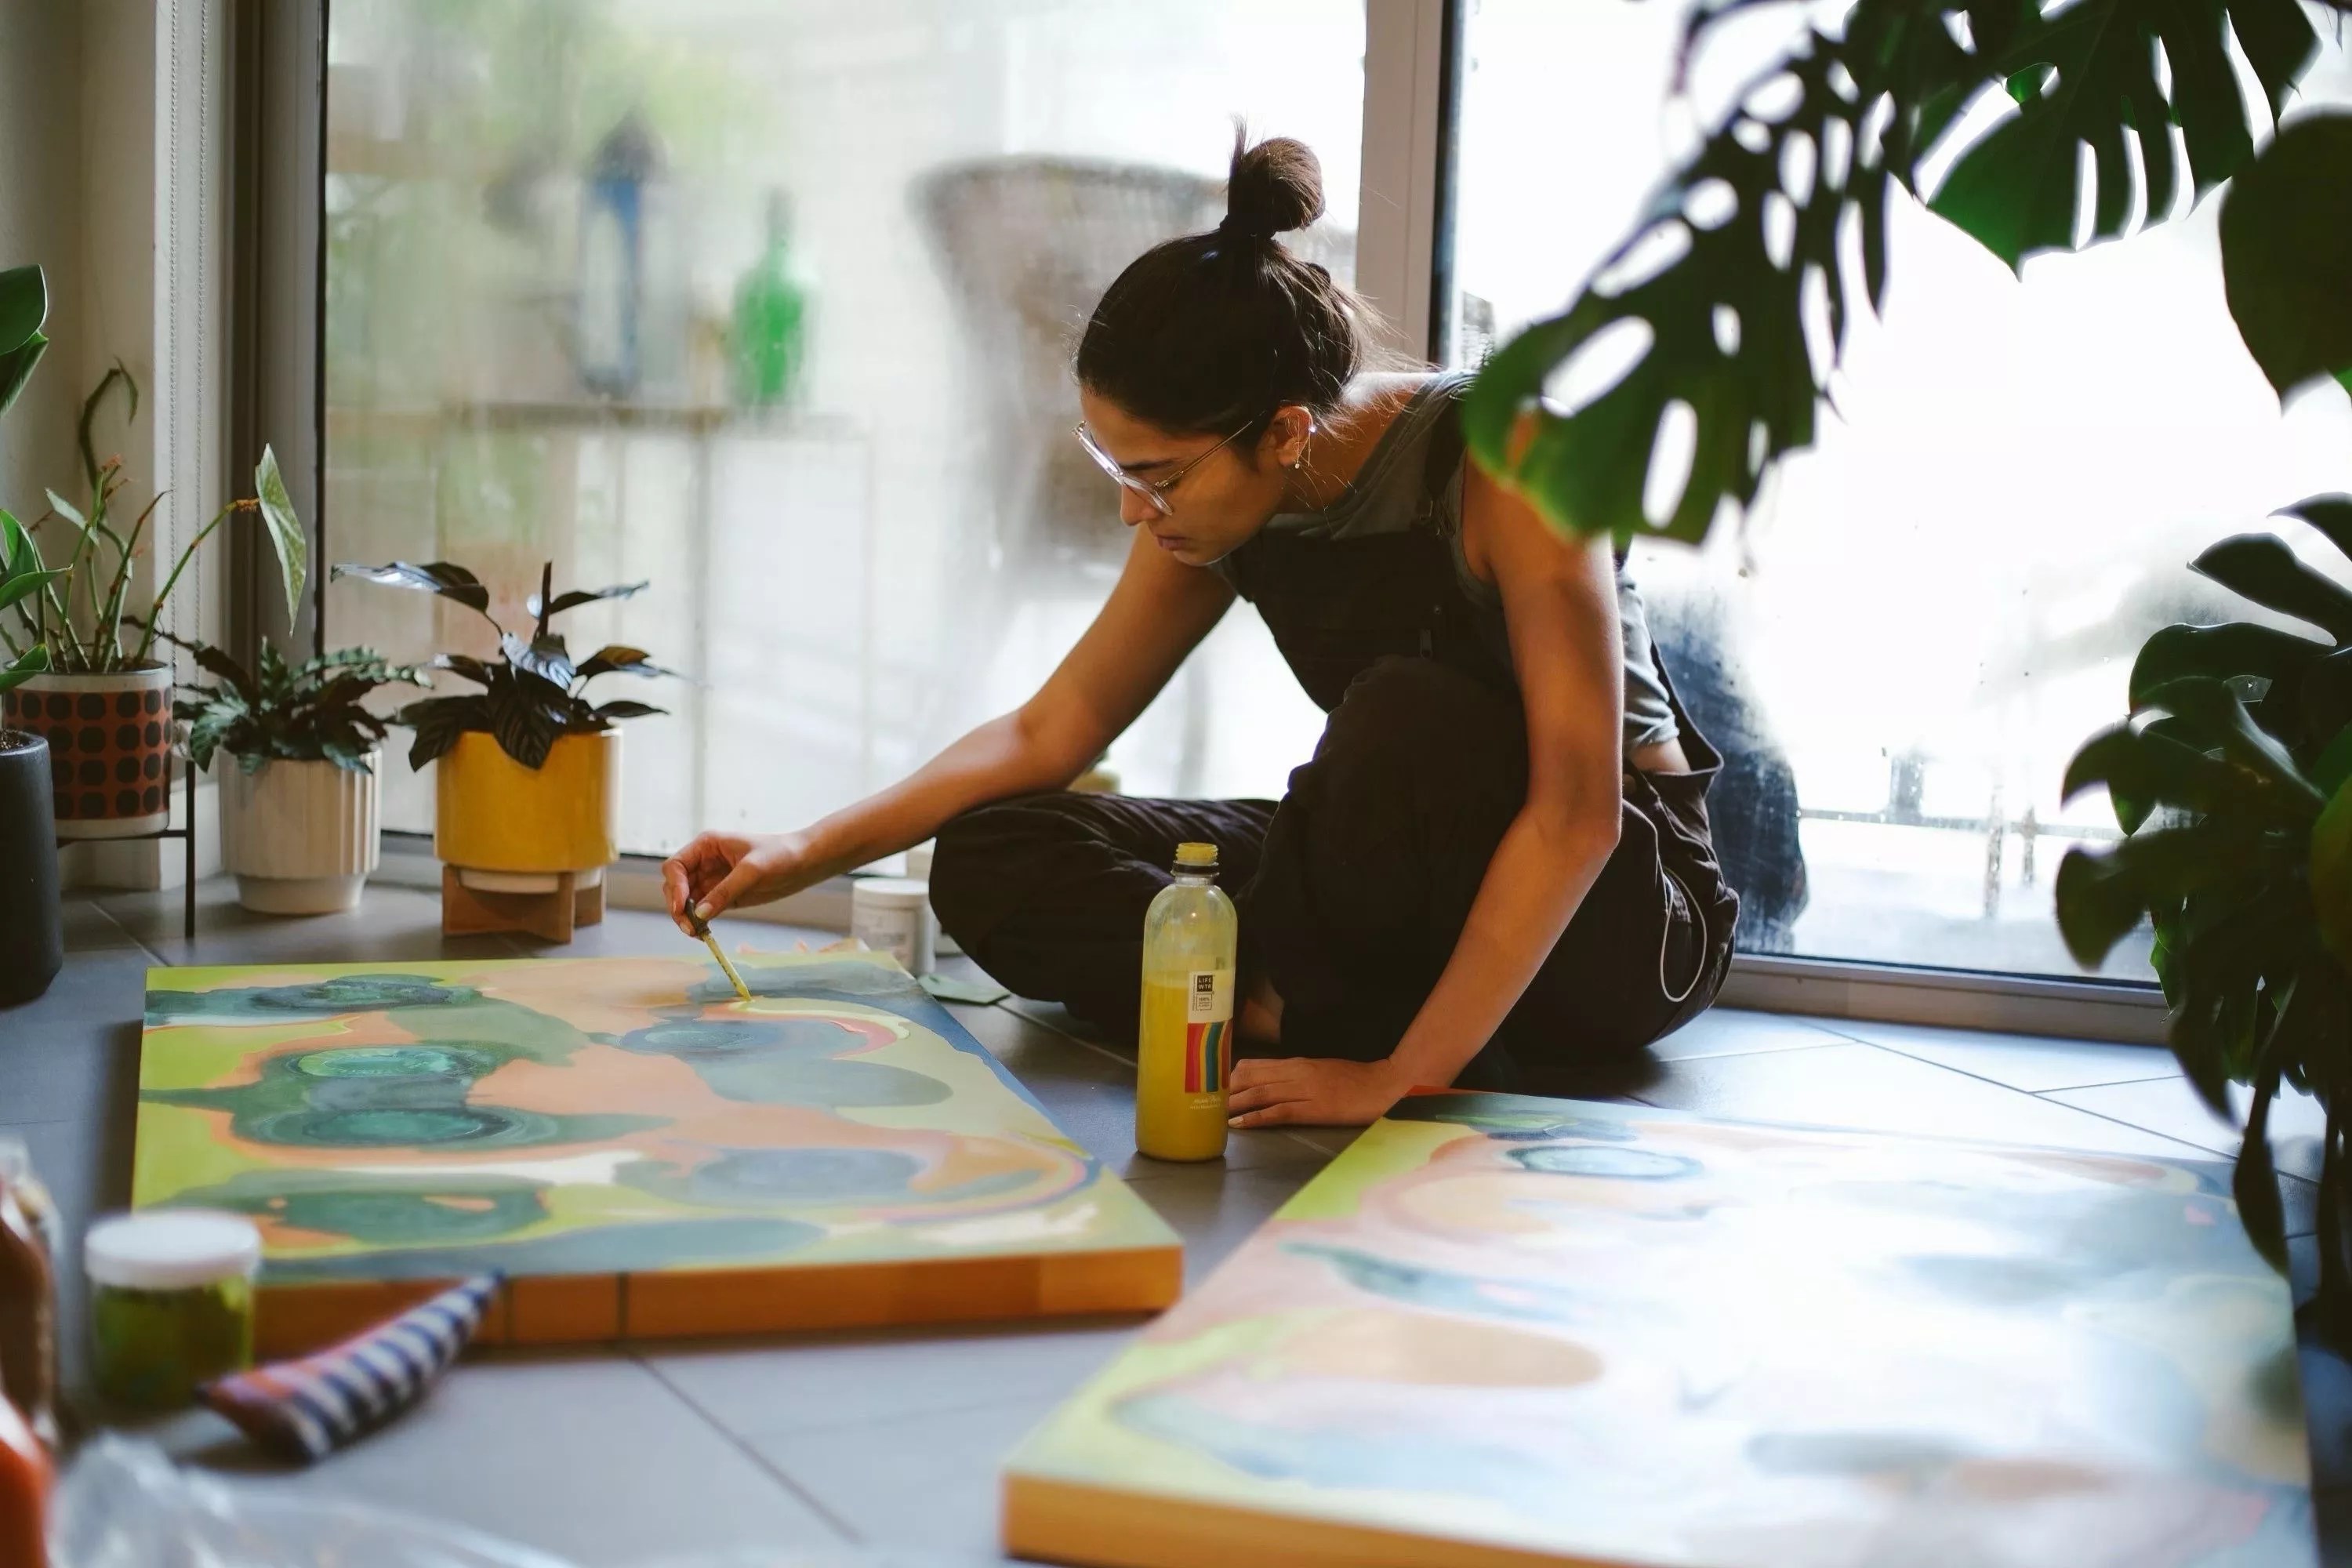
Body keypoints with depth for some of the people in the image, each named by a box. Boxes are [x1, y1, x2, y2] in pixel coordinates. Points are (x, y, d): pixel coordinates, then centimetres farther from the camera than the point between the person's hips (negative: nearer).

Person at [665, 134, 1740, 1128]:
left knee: (1405, 709, -38)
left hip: (1620, 915, -6)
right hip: (1401, 886, 6)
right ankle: (1309, 1018, -22)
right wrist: (804, 858, -6)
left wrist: (1401, 1076, -35)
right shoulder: (1221, 508, -6)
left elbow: (1577, 812, -30)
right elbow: (1050, 730, 3)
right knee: (990, 862, -9)